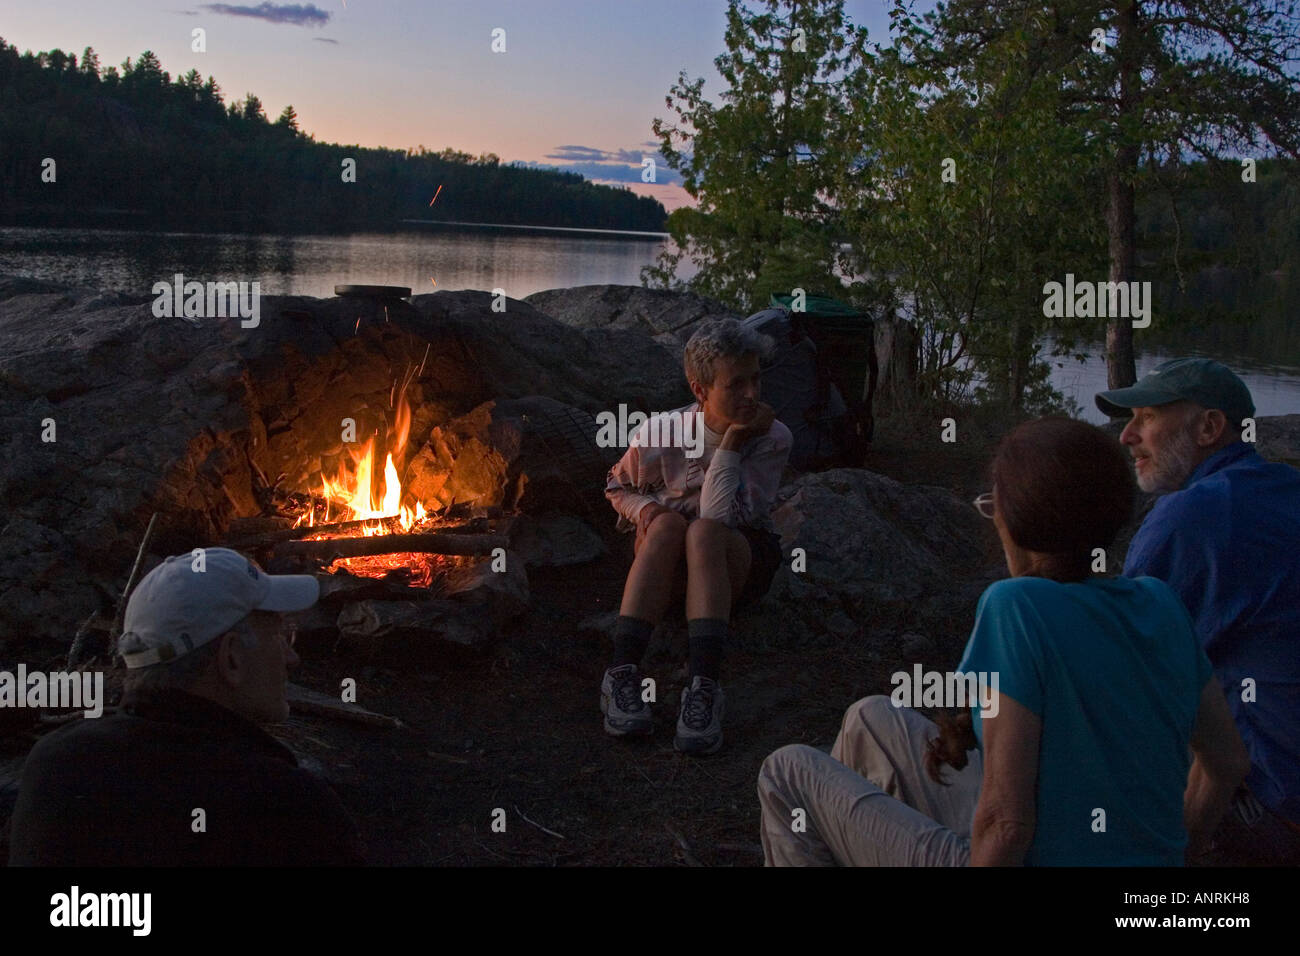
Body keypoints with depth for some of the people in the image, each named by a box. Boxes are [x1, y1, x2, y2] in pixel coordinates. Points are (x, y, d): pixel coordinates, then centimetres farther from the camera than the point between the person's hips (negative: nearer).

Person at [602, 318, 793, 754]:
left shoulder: (773, 439, -13)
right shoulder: (662, 432, -9)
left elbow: (720, 517, -23)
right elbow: (618, 486, 10)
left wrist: (730, 446, -25)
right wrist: (643, 509, -11)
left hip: (740, 561, -1)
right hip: (665, 560, 1)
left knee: (704, 532, -35)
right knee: (668, 522, -34)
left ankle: (704, 686, -48)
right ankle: (623, 673, -41)